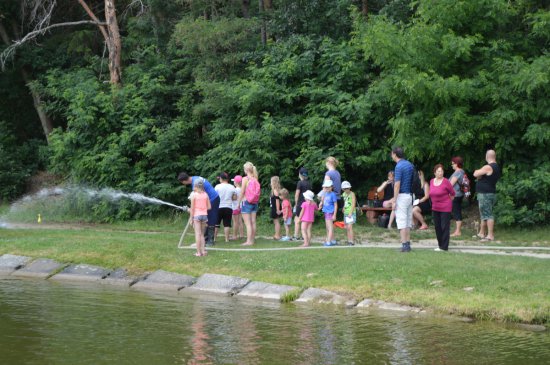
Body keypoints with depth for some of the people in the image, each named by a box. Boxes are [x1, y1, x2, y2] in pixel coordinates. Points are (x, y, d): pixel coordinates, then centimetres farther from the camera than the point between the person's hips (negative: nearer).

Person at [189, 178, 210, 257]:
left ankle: (199, 252, -5)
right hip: (204, 215, 4)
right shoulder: (205, 194, 4)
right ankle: (203, 250, 10)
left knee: (198, 234, -3)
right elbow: (209, 207, 4)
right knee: (202, 234, 15)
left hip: (196, 215, -4)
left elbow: (192, 208, -7)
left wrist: (191, 218, -1)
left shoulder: (193, 195, -7)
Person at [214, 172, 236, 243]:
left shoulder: (217, 186, -5)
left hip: (219, 207, -2)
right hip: (228, 208, 2)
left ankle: (214, 237, 11)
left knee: (216, 224, 8)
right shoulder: (232, 187, 2)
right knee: (227, 224, 3)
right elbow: (235, 198, 5)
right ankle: (227, 238, 2)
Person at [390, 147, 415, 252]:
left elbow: (397, 185, -19)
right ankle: (408, 244, 13)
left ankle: (404, 245, -8)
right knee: (408, 221, 12)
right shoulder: (410, 165, 11)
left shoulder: (399, 166, -14)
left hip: (402, 195, -8)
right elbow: (414, 182, 14)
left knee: (401, 221, -6)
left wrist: (394, 200, -16)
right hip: (410, 195, 8)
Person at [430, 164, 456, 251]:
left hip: (445, 208, -6)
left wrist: (447, 201, 7)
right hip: (435, 208, 6)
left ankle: (444, 247, 1)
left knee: (445, 227, -3)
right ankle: (440, 245, 21)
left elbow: (452, 193, -1)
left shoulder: (446, 182, -12)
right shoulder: (431, 181, 4)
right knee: (437, 227, 10)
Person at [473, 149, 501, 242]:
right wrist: (480, 174, 1)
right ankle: (481, 233, 26)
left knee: (488, 214, -9)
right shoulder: (497, 167, 13)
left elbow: (476, 174, -16)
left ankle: (490, 235, -9)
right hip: (490, 193, 10)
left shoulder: (488, 167, -19)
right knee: (484, 214, 18)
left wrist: (477, 172, 5)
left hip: (485, 195, -10)